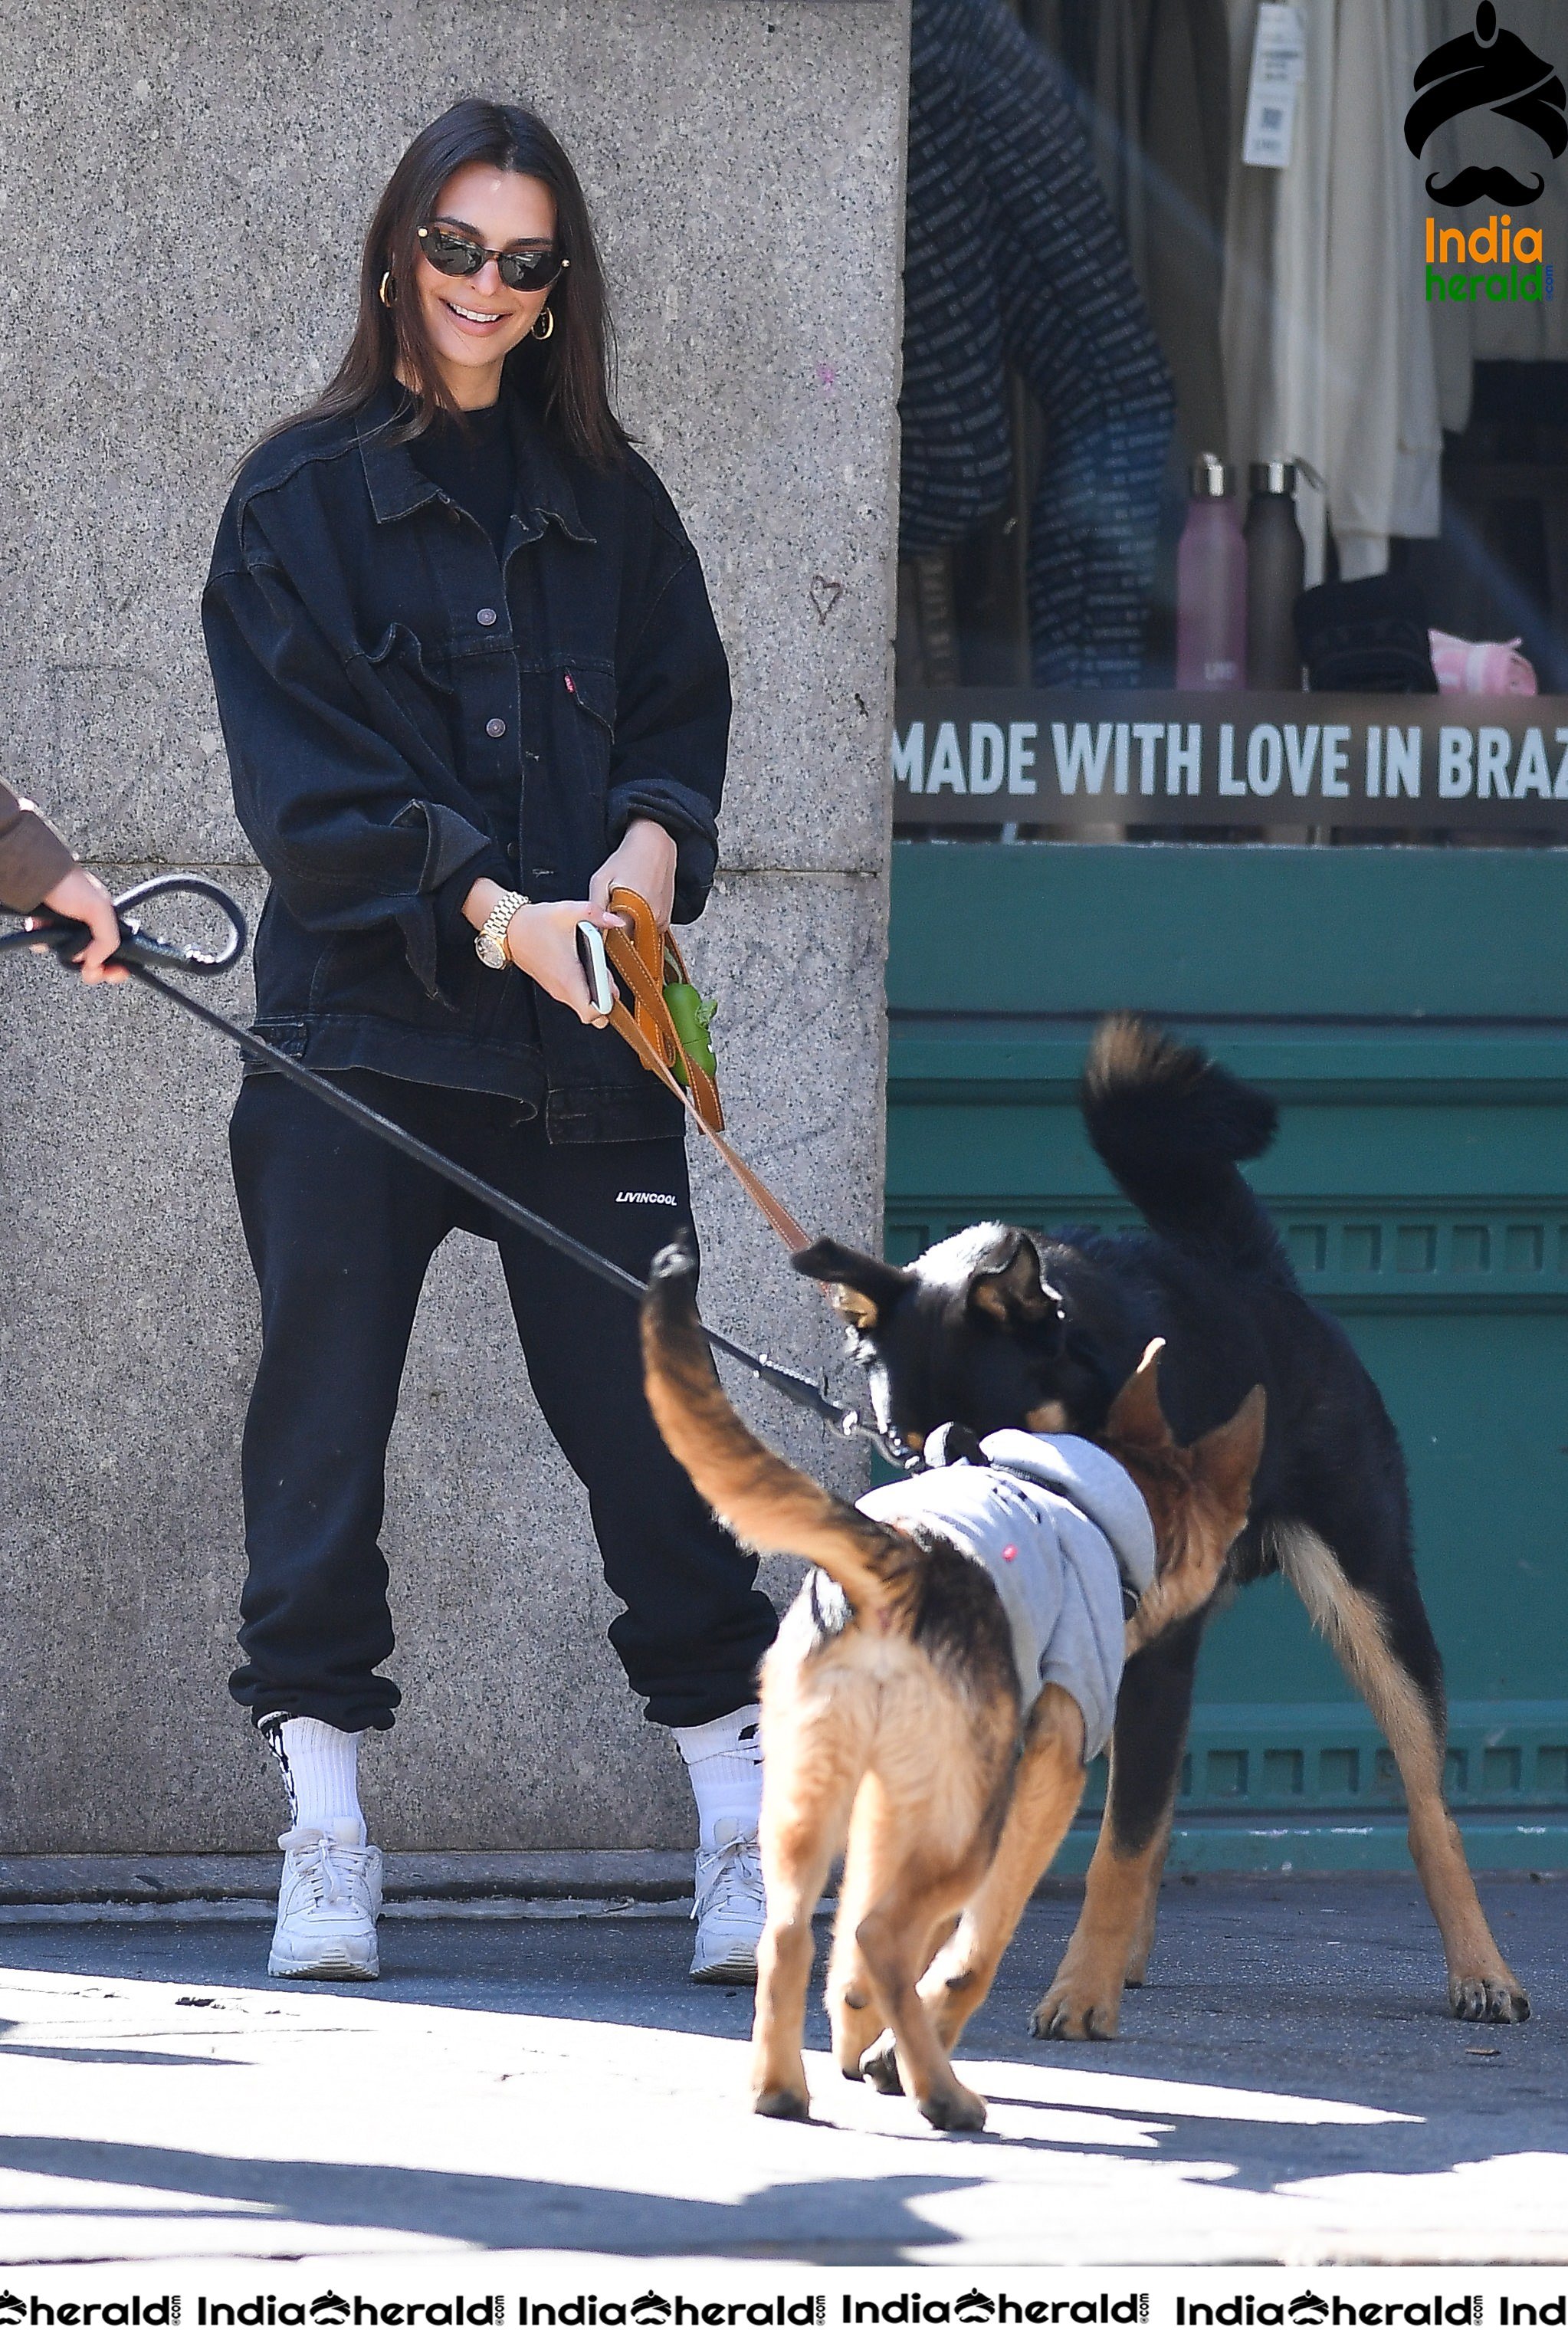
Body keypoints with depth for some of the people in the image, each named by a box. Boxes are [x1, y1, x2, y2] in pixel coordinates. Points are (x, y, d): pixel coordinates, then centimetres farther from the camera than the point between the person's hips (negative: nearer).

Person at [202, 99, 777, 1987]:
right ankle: (324, 1847, 5)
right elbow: (301, 782, -5)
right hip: (358, 1032, -2)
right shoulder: (302, 496, 2)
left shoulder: (604, 498, 13)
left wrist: (652, 838, -8)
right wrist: (490, 908, -16)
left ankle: (745, 1832, 5)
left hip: (582, 1049, 2)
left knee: (642, 1419, 0)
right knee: (323, 1423, -2)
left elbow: (682, 704, 14)